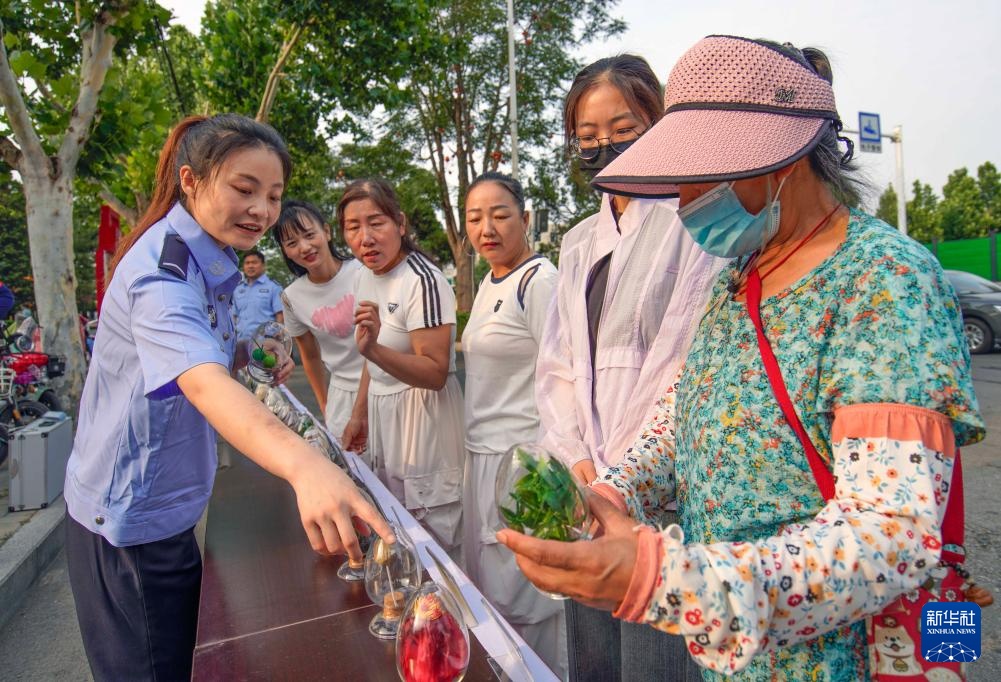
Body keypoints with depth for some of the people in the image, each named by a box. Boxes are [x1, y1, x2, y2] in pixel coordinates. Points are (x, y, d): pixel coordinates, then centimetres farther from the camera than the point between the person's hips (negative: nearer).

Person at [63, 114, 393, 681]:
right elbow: (202, 382, -46)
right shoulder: (162, 269, -27)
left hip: (159, 506, 9)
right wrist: (305, 466, -63)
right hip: (132, 521, -9)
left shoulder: (206, 260, 4)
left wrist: (246, 356, -4)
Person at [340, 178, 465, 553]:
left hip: (424, 422, -8)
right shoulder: (368, 276, 5)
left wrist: (374, 350, -39)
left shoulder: (423, 282, -21)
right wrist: (359, 414, 19)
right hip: (383, 417, 8)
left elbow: (436, 373, -25)